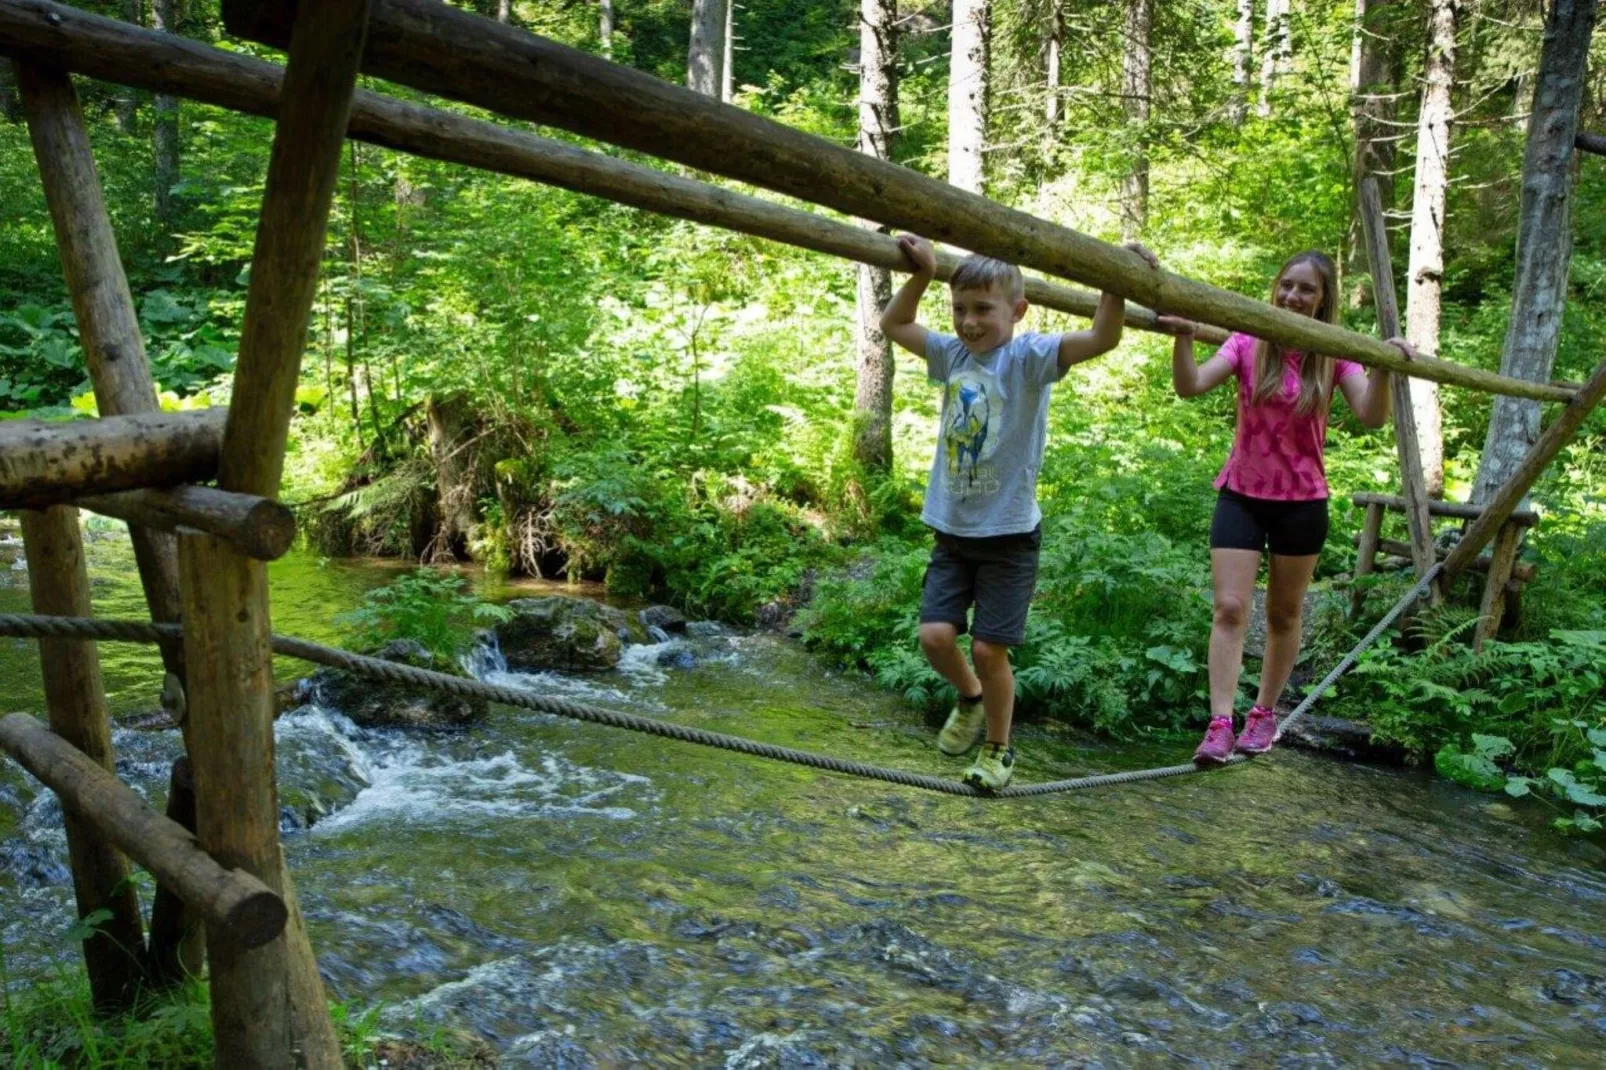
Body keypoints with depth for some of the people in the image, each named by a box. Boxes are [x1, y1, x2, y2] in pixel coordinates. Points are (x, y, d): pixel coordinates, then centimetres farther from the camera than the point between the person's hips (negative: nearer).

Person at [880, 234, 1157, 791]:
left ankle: (998, 749, 22)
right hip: (951, 531, 5)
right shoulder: (952, 353, 5)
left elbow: (1101, 338, -25)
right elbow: (892, 325, 15)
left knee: (989, 648, -1)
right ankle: (971, 697, 31)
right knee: (935, 635, -1)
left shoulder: (1029, 357, -11)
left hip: (1008, 535, -5)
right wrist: (921, 275, 1)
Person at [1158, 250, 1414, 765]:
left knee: (1284, 614, 12)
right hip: (1241, 495, -1)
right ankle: (1220, 724, -8)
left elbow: (1372, 417, -15)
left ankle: (1265, 714, 28)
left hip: (1302, 502, 1)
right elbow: (1190, 386, -18)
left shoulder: (1334, 356, -3)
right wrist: (1182, 337, -36)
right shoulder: (1248, 344, -4)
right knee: (1230, 608, -9)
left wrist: (1382, 368, -32)